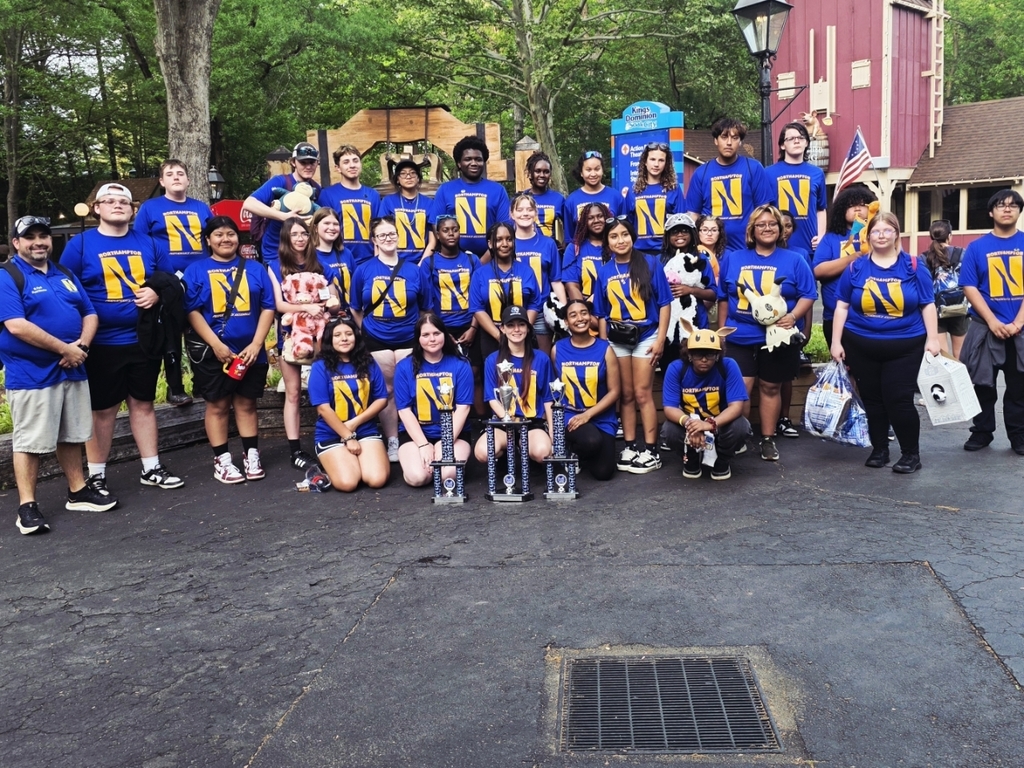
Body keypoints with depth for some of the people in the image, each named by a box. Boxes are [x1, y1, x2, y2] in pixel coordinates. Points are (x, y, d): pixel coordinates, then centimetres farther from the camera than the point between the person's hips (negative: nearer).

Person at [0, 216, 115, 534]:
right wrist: (65, 349, -18)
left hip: (72, 370, 7)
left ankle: (78, 492, 27)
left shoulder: (65, 275, 14)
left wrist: (82, 344, -8)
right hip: (31, 374, -7)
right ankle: (27, 506, 6)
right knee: (30, 441, -1)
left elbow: (89, 314, 12)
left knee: (71, 435, 15)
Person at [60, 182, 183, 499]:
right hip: (101, 344, -3)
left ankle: (151, 469, 22)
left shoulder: (148, 244, 8)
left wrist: (157, 292, -8)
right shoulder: (80, 244, -2)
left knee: (143, 403, 12)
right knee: (102, 410, 4)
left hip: (144, 340, 3)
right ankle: (95, 476, 16)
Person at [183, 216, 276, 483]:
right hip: (212, 352, -2)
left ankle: (251, 455, 19)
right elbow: (192, 311, -6)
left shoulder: (255, 269, 7)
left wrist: (256, 344, -8)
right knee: (218, 405, 5)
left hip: (250, 351, 2)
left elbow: (267, 308, 2)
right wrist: (217, 344, -14)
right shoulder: (196, 271, 2)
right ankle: (222, 460, 13)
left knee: (246, 403, 10)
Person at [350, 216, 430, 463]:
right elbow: (356, 310, 9)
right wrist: (368, 332, 6)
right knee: (387, 391, 6)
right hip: (377, 340, 0)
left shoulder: (413, 270, 3)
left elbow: (425, 309, 9)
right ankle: (392, 443, 14)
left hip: (408, 340, 0)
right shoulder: (363, 270, 1)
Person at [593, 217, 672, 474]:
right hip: (616, 340, 3)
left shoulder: (650, 264, -5)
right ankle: (630, 446, 17)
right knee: (626, 395, 9)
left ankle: (651, 450, 2)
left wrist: (660, 339, -10)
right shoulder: (604, 271, 4)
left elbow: (664, 304, -5)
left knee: (642, 394, -4)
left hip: (645, 336, -3)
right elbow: (602, 313, 8)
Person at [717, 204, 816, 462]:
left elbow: (808, 295, 1)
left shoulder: (794, 261, 4)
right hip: (739, 337, 1)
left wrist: (793, 316, -17)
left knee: (770, 388, 9)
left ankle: (768, 440, 19)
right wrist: (722, 330, 10)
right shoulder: (732, 259, 8)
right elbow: (723, 298, 12)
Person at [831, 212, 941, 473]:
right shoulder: (856, 268, 3)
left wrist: (932, 338, -4)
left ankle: (911, 454, 10)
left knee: (899, 400, -5)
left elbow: (927, 305, 2)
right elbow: (842, 307, 4)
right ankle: (879, 449, 25)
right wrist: (836, 342, 0)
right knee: (872, 400, 10)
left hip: (905, 346, -2)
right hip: (861, 346, 2)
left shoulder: (913, 266, 0)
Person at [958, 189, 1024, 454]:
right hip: (985, 329, 0)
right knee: (983, 385, 7)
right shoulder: (976, 247, 1)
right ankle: (982, 432, 20)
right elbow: (969, 288, -4)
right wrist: (993, 322, -13)